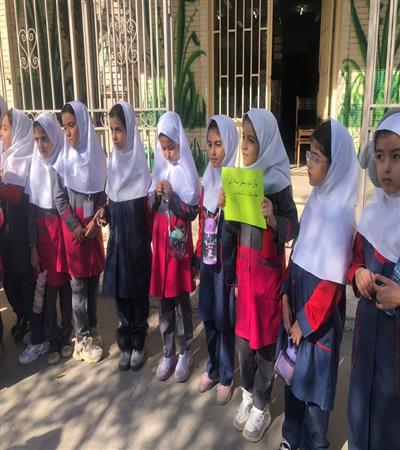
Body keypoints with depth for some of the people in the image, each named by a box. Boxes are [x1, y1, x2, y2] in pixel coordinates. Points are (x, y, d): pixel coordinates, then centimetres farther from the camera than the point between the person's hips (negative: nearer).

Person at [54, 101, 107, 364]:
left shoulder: (98, 155, 2)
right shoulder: (64, 159, -2)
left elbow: (103, 193, 5)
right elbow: (59, 197, -2)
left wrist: (95, 221, -7)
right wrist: (74, 225, -10)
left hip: (93, 226, 2)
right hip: (72, 226, -2)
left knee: (93, 280, 9)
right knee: (78, 284, 1)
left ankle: (92, 330, 24)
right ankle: (82, 337, 12)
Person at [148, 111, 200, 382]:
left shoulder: (188, 172, -7)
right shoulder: (160, 168, 8)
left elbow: (192, 212, -11)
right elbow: (150, 208, 9)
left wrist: (171, 195, -21)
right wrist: (156, 194, -10)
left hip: (180, 242, -5)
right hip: (161, 240, 5)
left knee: (182, 300, 6)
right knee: (164, 301, 11)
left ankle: (185, 354, 22)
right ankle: (168, 353, 25)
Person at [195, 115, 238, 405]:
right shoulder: (208, 180, 7)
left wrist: (238, 275, -16)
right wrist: (198, 257, 11)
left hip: (227, 264, -6)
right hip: (207, 262, 6)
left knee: (225, 321, 7)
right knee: (208, 317, 16)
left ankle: (226, 377, 27)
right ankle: (213, 369, 36)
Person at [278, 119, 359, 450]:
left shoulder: (339, 213, -22)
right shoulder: (316, 200, 2)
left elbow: (332, 281, -20)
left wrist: (306, 322, -13)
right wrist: (287, 297, 1)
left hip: (320, 316, -7)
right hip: (299, 303, 7)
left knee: (314, 379, 12)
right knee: (294, 372, 21)